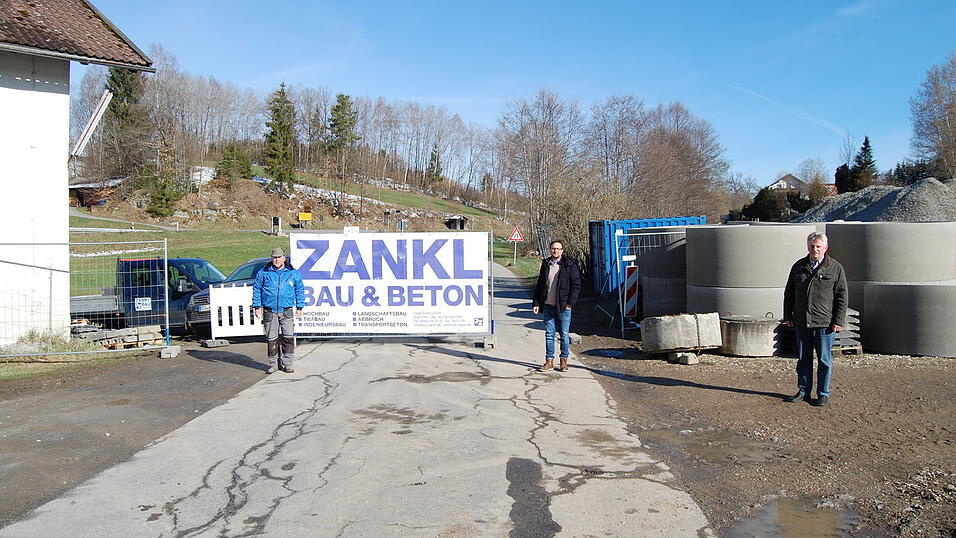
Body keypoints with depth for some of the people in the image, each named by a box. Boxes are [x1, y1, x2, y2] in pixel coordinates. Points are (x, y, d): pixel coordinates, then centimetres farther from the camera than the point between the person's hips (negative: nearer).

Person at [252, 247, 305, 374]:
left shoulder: (293, 273, 6)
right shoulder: (264, 273, 5)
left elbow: (299, 291, 11)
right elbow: (256, 290, 10)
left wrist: (299, 307, 7)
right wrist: (256, 307, 5)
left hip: (286, 311, 0)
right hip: (269, 312, 0)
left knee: (289, 337, -7)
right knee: (271, 339, 5)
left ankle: (287, 363, 4)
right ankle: (273, 363, 17)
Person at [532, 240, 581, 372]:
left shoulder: (570, 265, -2)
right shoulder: (546, 264, 11)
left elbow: (576, 285, -3)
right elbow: (540, 285, 16)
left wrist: (570, 303, -10)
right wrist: (536, 303, 9)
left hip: (563, 306, -3)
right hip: (548, 306, 4)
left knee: (564, 334, 3)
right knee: (549, 334, 7)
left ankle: (564, 361, 12)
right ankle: (549, 360, 13)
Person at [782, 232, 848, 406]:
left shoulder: (835, 268, 0)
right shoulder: (799, 266, 9)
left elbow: (842, 297, -1)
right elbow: (789, 293, 13)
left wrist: (838, 321, -7)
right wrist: (788, 316, 9)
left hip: (825, 323, -3)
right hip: (801, 322, 3)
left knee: (824, 360, 5)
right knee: (803, 359, 12)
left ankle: (823, 393, 16)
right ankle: (803, 390, 23)